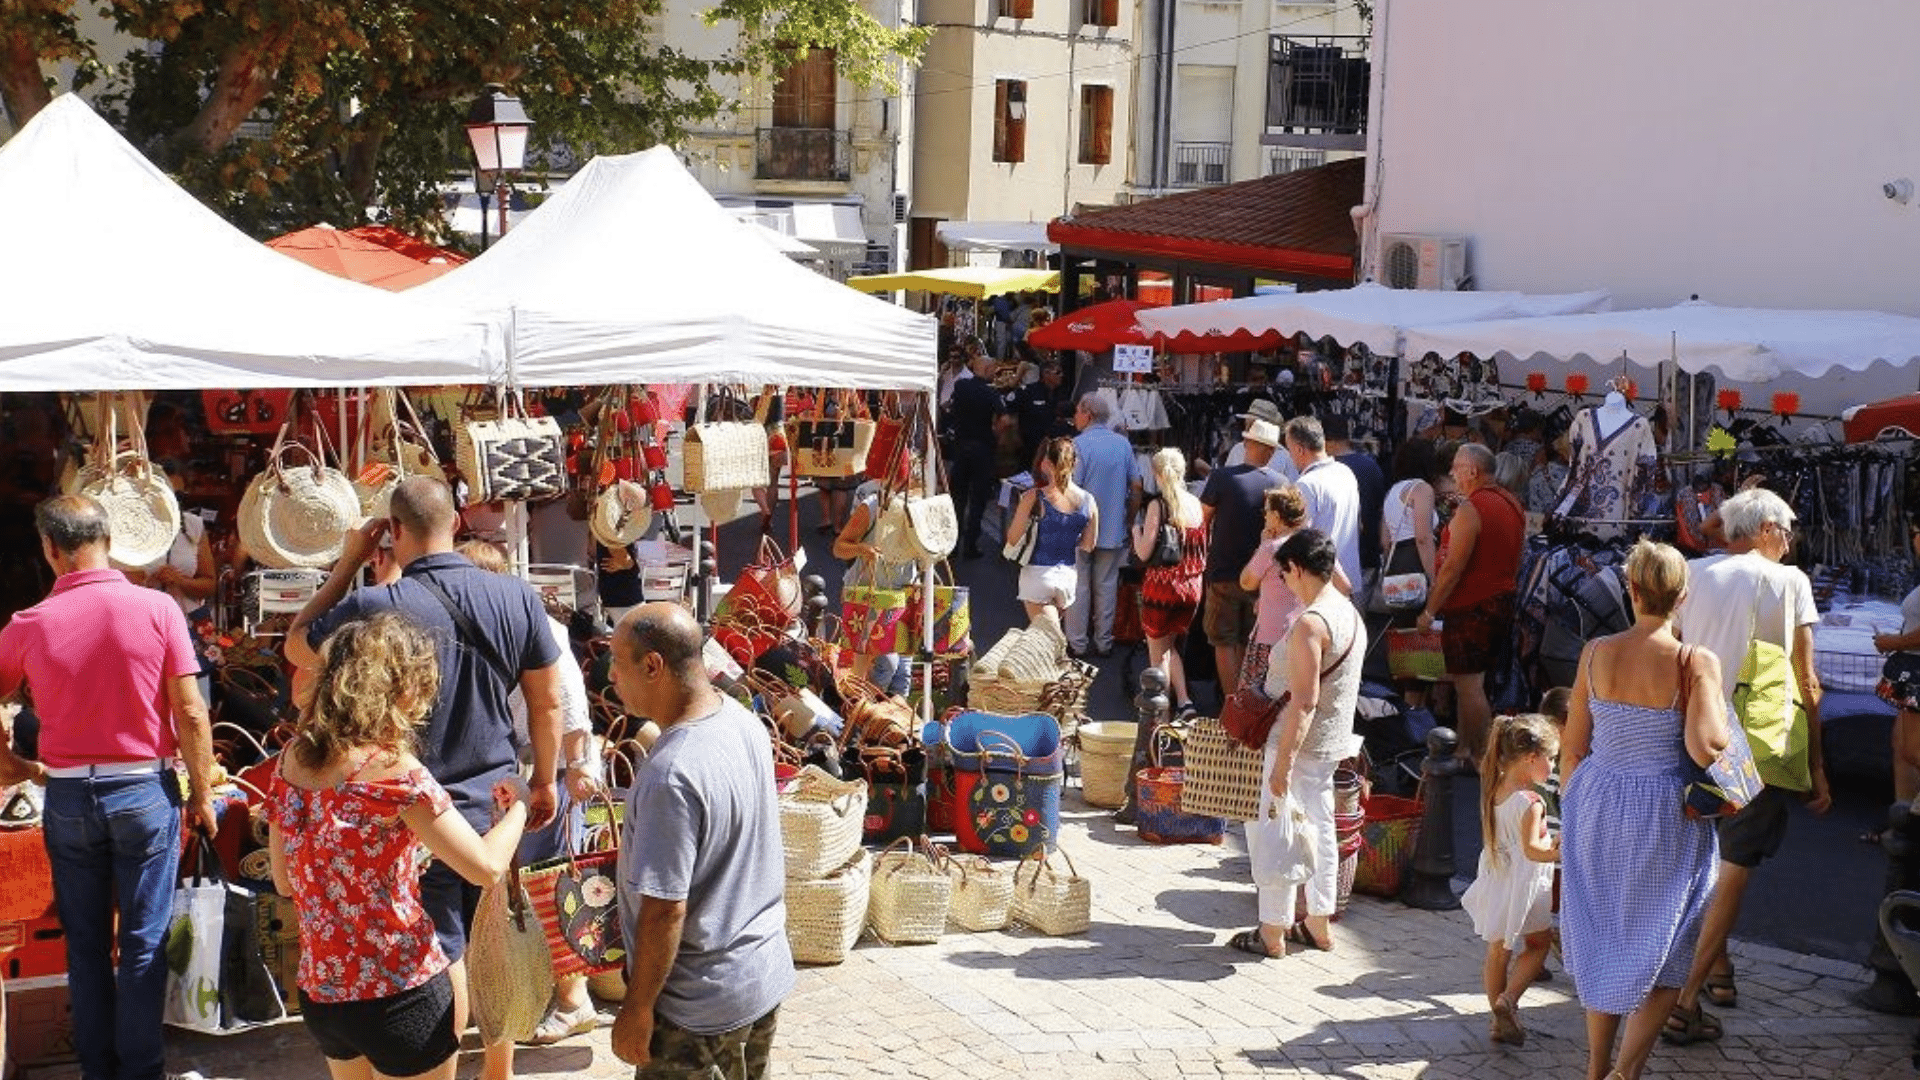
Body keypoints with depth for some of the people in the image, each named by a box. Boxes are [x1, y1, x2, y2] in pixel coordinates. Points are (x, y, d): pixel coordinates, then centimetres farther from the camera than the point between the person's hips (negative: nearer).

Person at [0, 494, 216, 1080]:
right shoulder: (157, 609, -10)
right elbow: (191, 714, -10)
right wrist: (202, 794, 0)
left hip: (68, 795, 2)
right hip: (144, 790, -2)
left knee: (85, 943, 14)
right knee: (144, 942, 7)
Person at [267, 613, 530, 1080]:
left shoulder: (292, 760, 2)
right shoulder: (392, 768, -18)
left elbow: (284, 883, 11)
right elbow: (486, 866, -18)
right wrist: (517, 805, 0)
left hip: (320, 991, 7)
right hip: (398, 993, -7)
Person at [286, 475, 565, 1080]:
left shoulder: (376, 608, -18)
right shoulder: (517, 597, -7)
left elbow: (297, 648, 2)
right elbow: (547, 700, 4)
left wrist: (349, 561, 4)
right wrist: (545, 780, 17)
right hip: (497, 801, 4)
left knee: (443, 961, 6)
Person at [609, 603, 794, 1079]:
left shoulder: (671, 775, -29)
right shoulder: (744, 720, -2)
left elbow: (664, 910, -25)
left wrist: (637, 1010, -15)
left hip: (703, 1004, -8)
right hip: (768, 972, 8)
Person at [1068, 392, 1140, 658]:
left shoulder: (1079, 444, -14)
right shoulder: (1123, 443, 1)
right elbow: (1136, 487, 4)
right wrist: (1129, 518, 15)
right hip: (1114, 530, 4)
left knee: (1078, 586, 6)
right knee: (1107, 586, 12)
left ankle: (1077, 643, 11)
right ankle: (1104, 642, 18)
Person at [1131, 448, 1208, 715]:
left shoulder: (1158, 506, -13)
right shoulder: (1196, 504, 0)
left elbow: (1143, 552, -15)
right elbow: (1206, 548, 6)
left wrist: (1136, 529, 3)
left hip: (1162, 586, -5)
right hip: (1192, 588, 5)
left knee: (1158, 651, 10)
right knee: (1168, 645, 22)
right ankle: (1183, 701, 12)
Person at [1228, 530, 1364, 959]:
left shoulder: (1311, 624, -24)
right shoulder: (1350, 613, 5)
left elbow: (1304, 701, -26)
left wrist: (1282, 762, -24)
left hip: (1300, 743, -9)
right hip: (1330, 744, 9)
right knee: (1317, 829, 18)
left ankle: (1272, 932, 9)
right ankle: (1319, 925, 28)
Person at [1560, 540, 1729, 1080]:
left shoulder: (1596, 653, -5)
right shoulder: (1695, 662, -15)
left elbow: (1572, 747, 1)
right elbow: (1706, 749, -24)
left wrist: (1573, 808, 15)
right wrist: (1717, 696, -5)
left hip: (1598, 810, 4)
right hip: (1664, 818, -3)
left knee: (1602, 942, 19)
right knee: (1661, 954, 11)